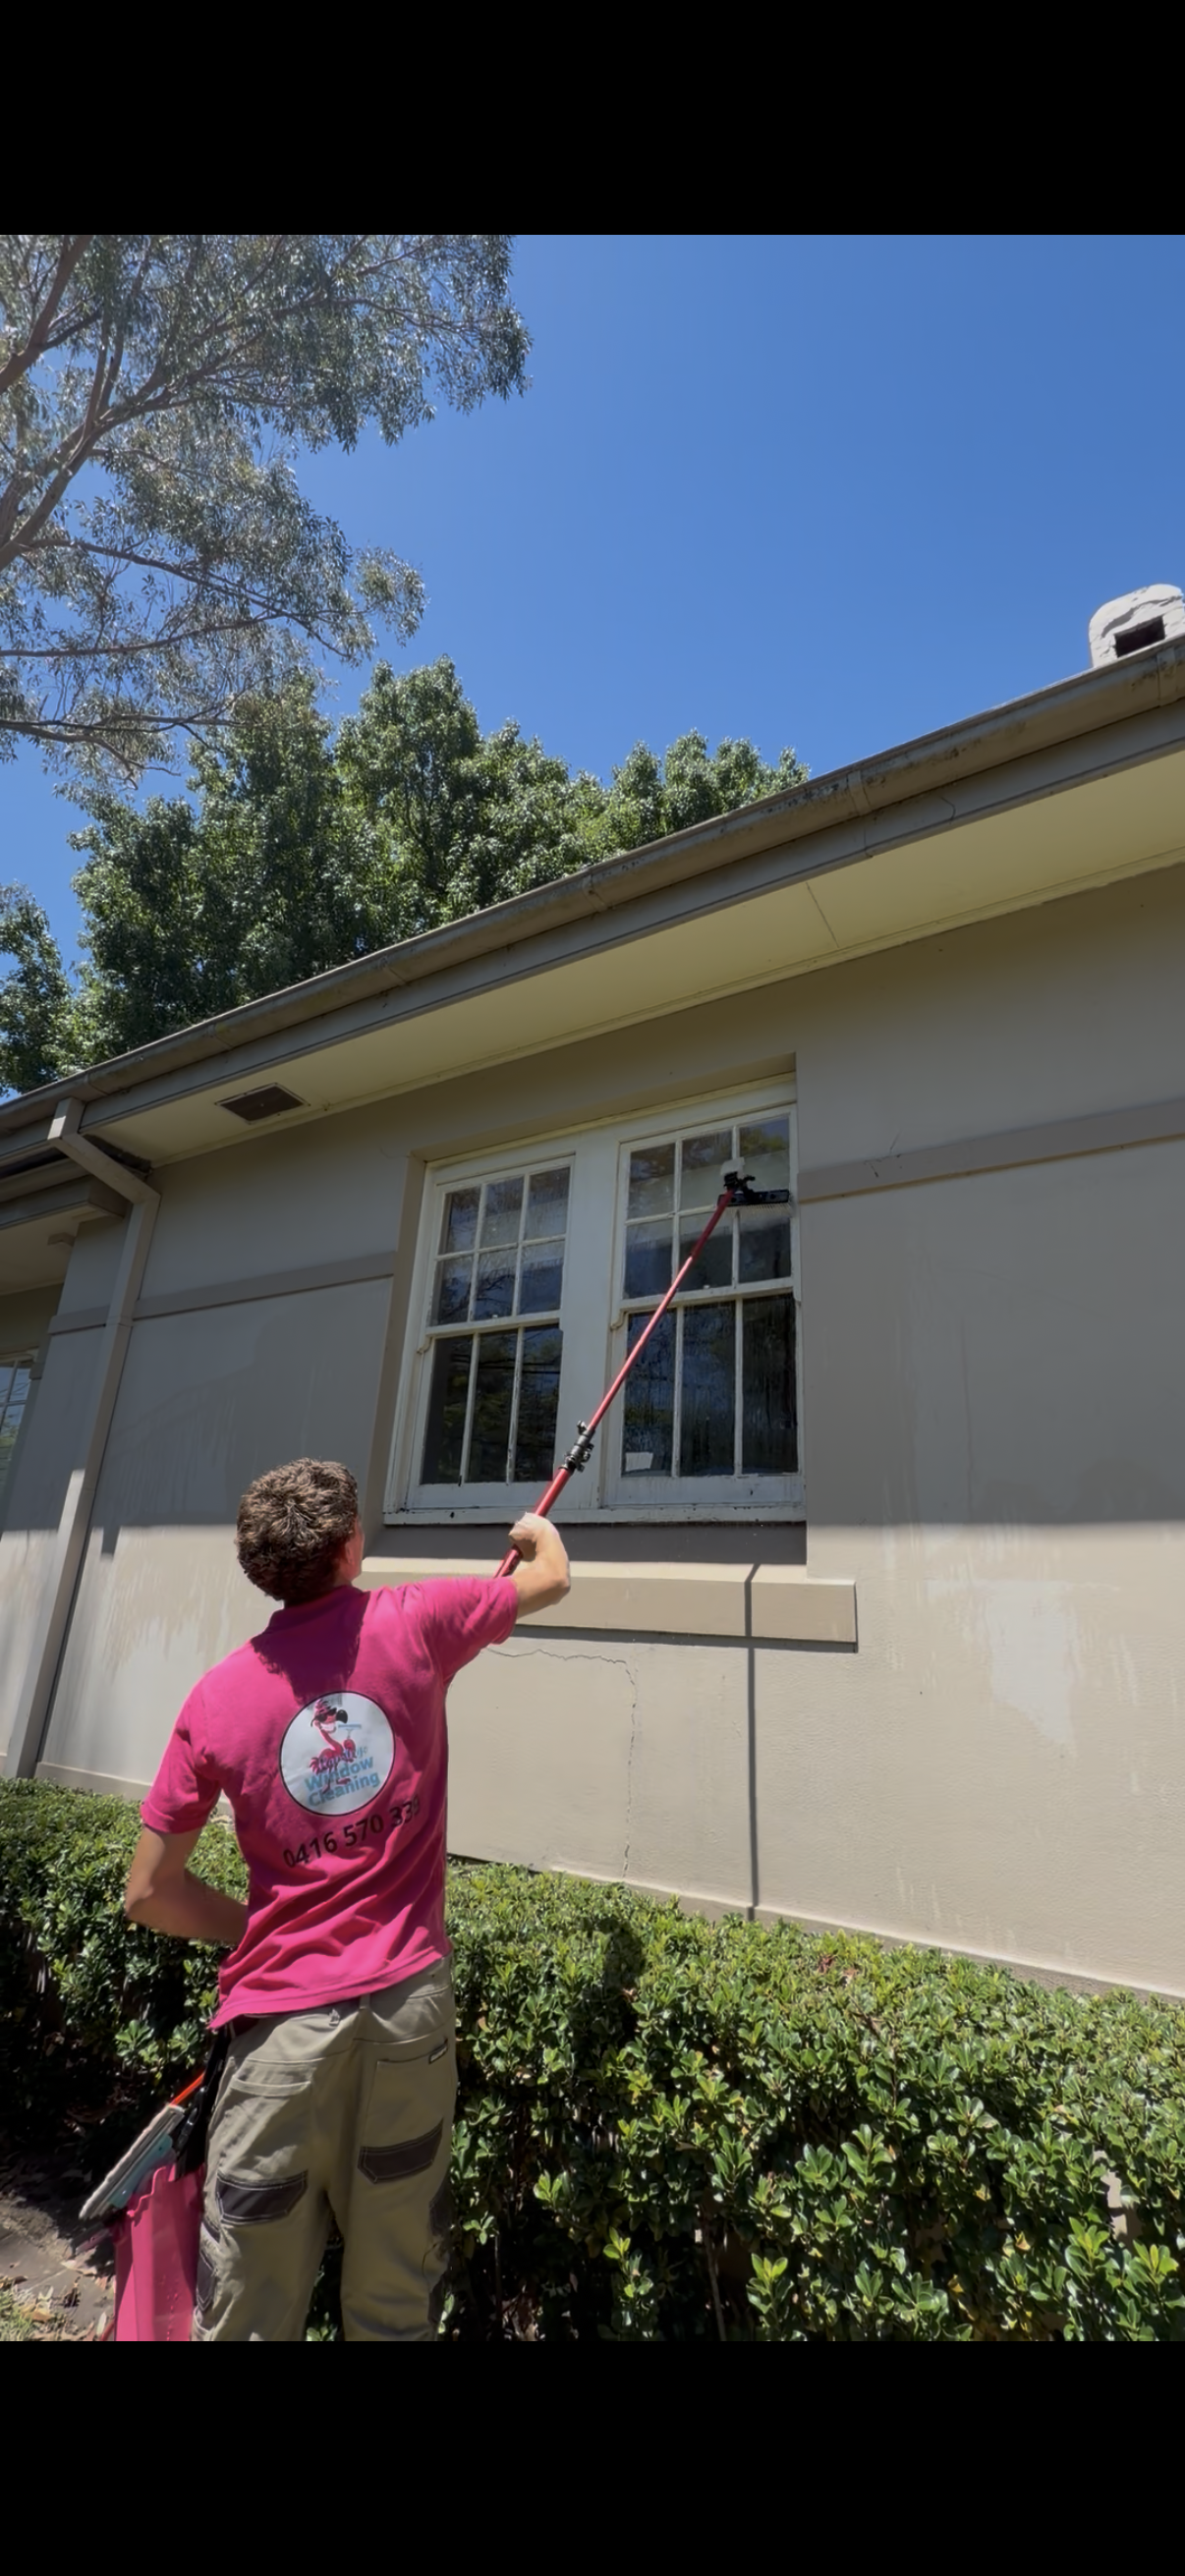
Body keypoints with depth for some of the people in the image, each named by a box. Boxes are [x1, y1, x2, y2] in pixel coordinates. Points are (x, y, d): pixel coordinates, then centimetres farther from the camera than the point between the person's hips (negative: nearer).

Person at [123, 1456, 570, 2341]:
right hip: (410, 1998, 0)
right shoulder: (411, 1623, -9)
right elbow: (551, 1579, 8)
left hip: (284, 2019, 1)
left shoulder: (217, 1697, -4)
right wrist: (540, 1529, 29)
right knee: (397, 2302, 18)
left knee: (248, 2310, 16)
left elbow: (148, 1894, 3)